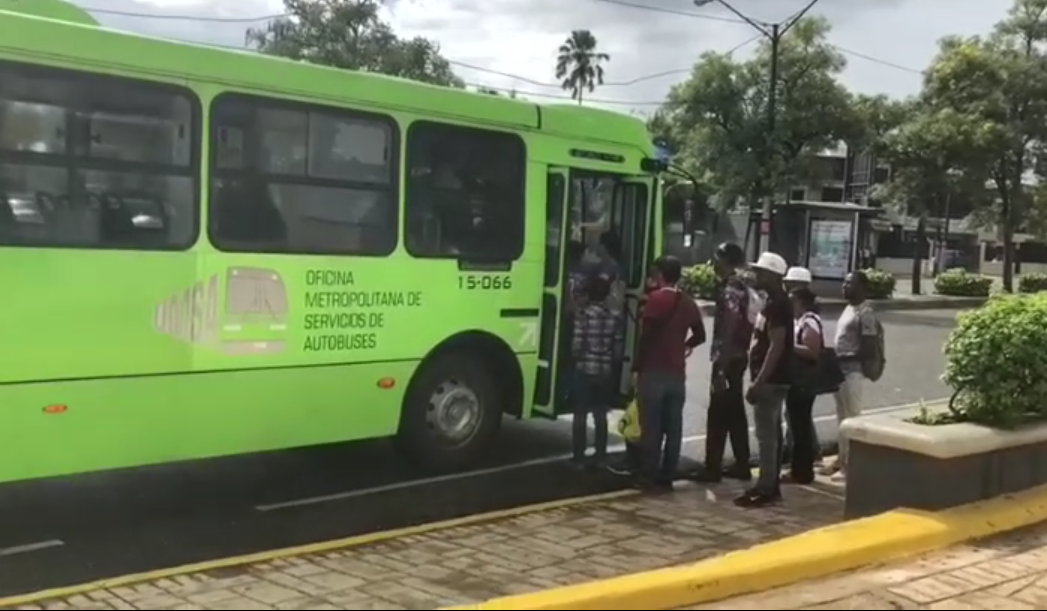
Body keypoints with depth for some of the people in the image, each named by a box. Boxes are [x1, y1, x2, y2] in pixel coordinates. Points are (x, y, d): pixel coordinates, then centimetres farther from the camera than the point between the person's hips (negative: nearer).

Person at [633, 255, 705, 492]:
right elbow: (699, 335, 20)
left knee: (651, 427, -2)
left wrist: (636, 367, -8)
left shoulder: (655, 299, -9)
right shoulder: (688, 302, 10)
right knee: (673, 427, 7)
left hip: (654, 371, -5)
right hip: (677, 372, 6)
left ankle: (649, 477, -1)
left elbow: (646, 337, -14)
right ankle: (666, 477, 11)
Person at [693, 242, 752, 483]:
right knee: (735, 413, 14)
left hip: (728, 359, -10)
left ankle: (712, 468, 1)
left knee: (718, 415, -4)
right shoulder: (741, 287, 13)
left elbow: (727, 332, -21)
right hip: (738, 357, 10)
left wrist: (720, 368, -21)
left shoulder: (729, 291, -16)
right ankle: (742, 465, 19)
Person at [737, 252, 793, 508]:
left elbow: (776, 346, -23)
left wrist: (758, 382, -23)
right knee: (771, 433, 13)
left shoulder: (776, 305, -17)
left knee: (766, 434, -6)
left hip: (771, 380, -10)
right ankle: (769, 485, 20)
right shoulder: (776, 302, 15)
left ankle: (766, 489, -2)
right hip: (772, 379, 10)